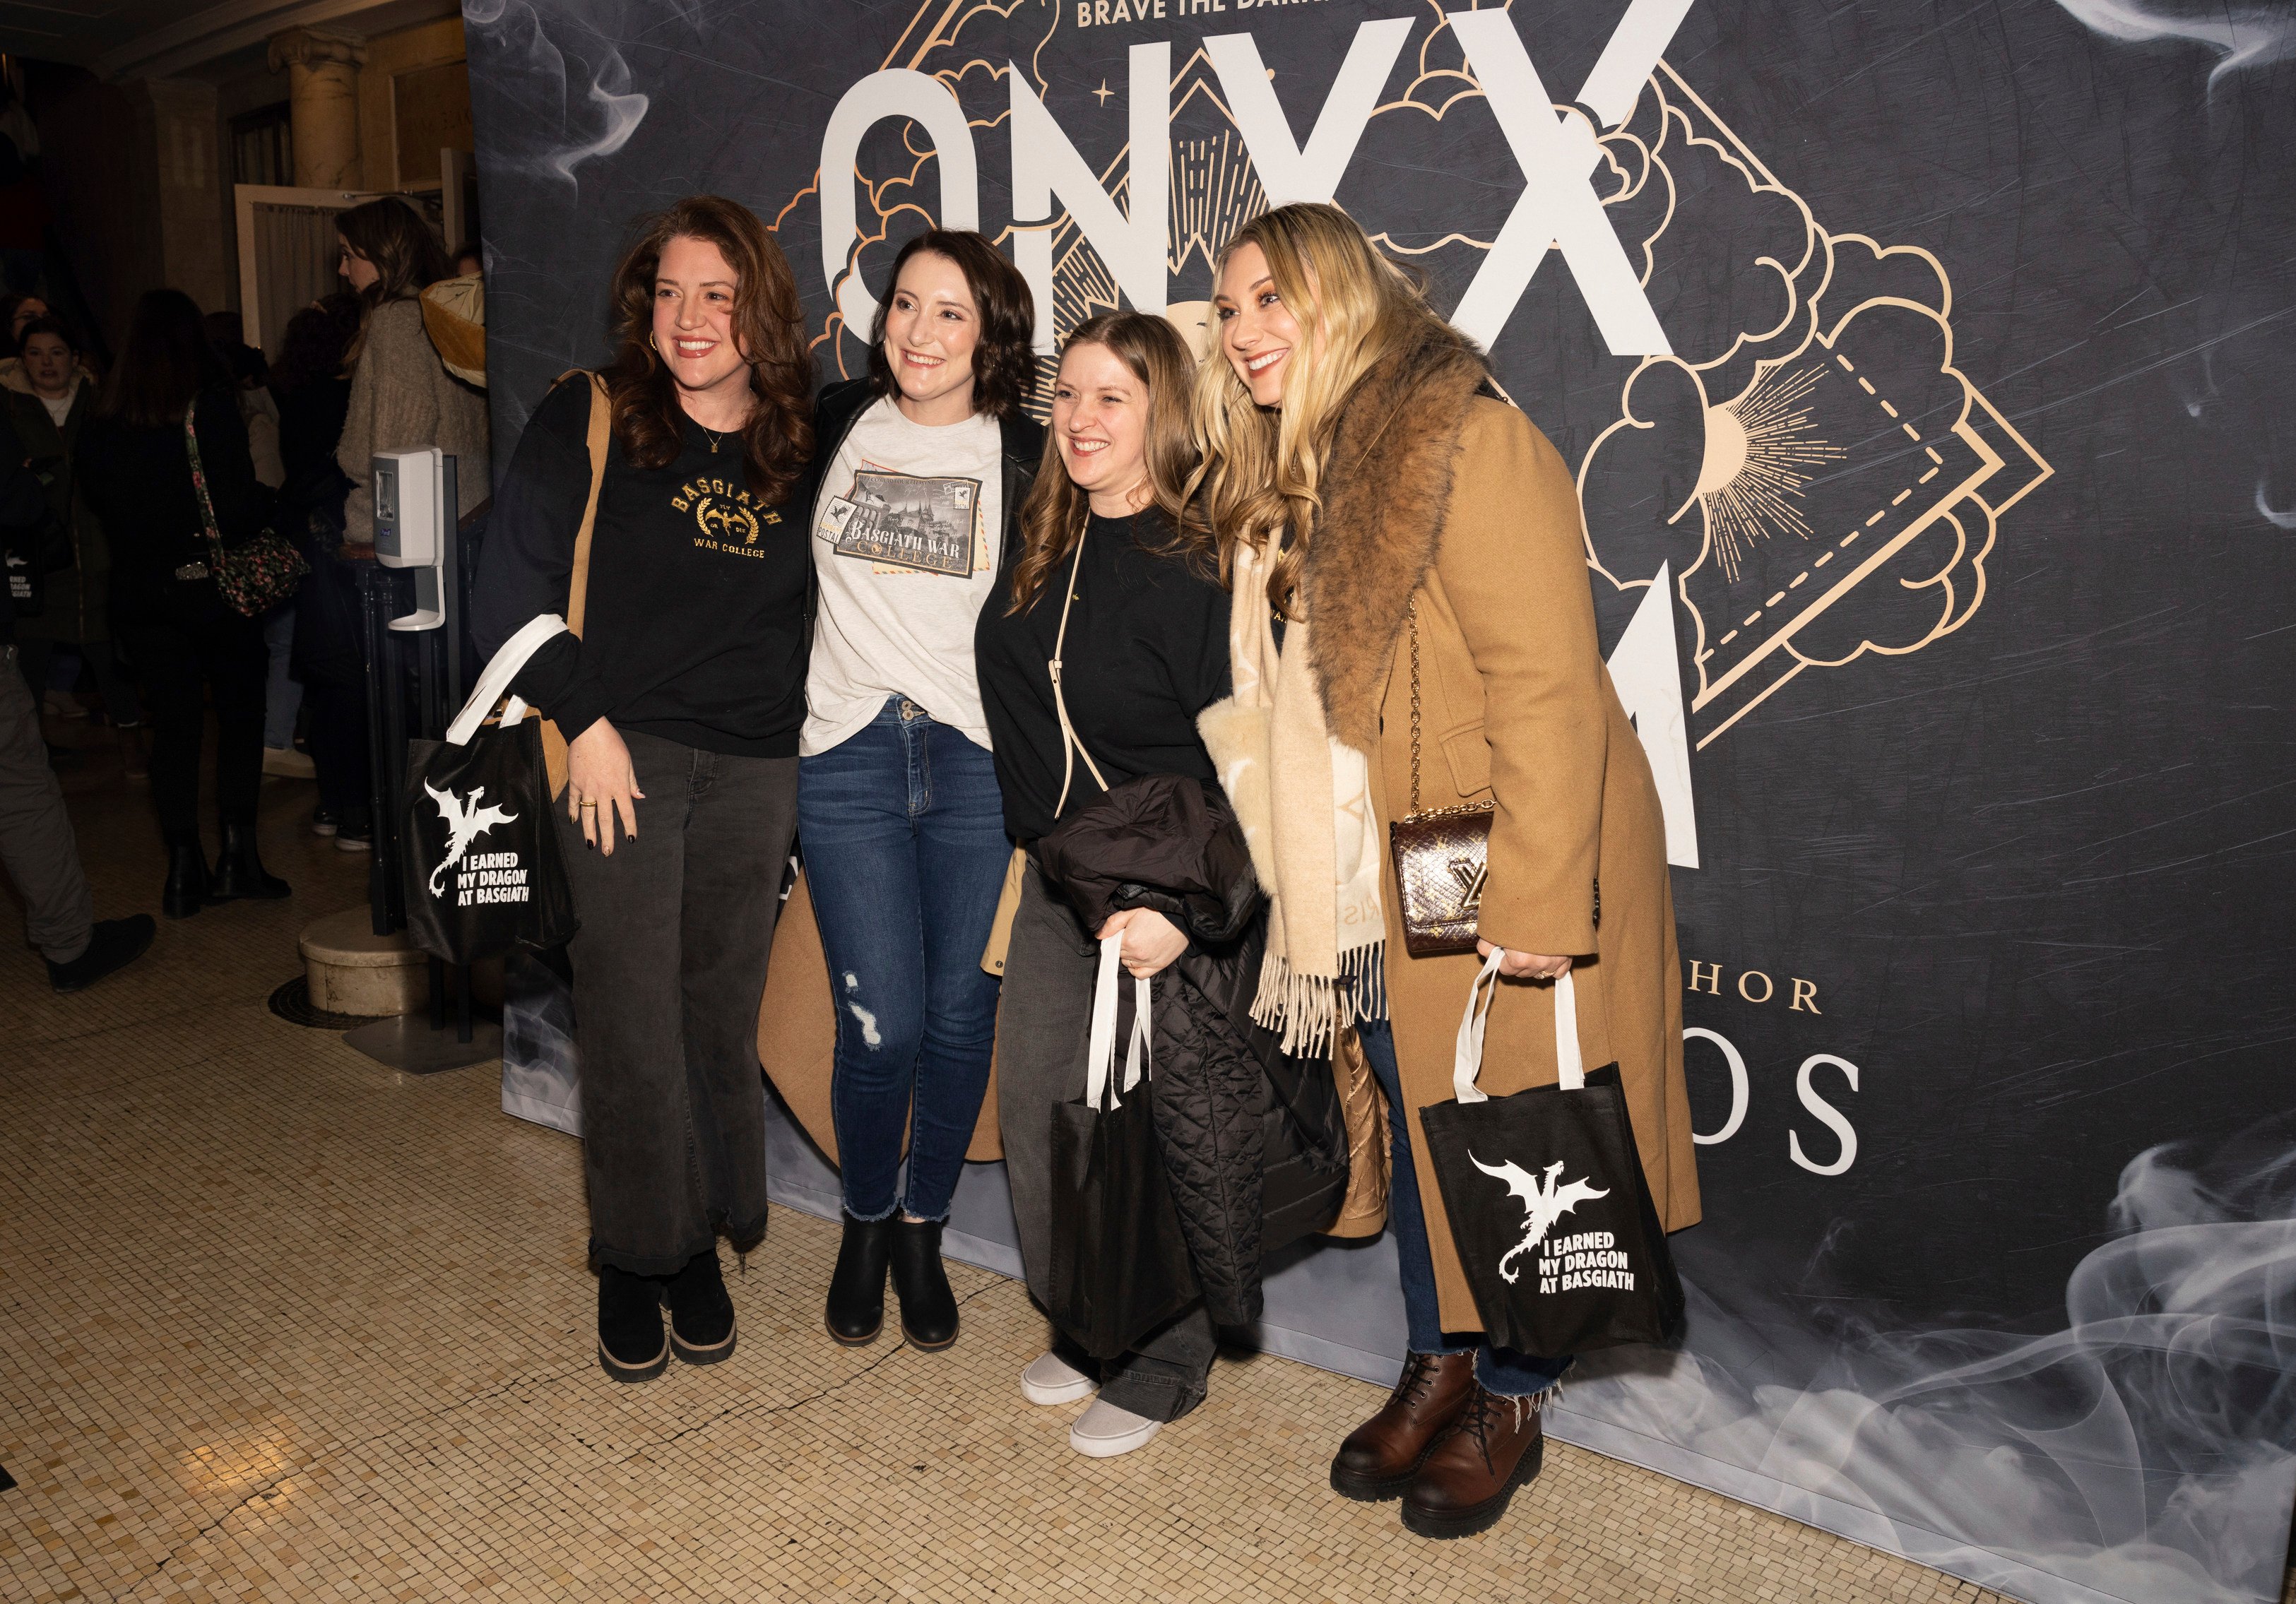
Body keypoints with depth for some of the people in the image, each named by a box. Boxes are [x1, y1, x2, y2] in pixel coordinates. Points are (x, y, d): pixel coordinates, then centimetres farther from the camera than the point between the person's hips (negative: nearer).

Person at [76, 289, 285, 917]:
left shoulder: (103, 425, 1)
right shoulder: (212, 406, -12)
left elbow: (98, 503, 9)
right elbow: (239, 512, -18)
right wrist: (268, 502, 2)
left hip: (142, 594, 4)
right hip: (214, 584, -3)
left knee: (173, 723, 10)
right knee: (240, 712, 10)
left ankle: (184, 866, 11)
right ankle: (238, 852, 7)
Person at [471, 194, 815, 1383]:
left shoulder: (801, 446, 9)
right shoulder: (587, 421, 1)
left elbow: (811, 609, 15)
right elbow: (510, 592, -2)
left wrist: (812, 741, 4)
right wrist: (584, 722, -9)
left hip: (757, 769, 3)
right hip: (623, 751, -2)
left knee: (723, 1016, 8)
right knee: (634, 1019, -2)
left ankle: (701, 1244, 26)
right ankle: (634, 1259, 17)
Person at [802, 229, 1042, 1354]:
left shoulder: (1025, 457, 2)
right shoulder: (835, 423, 8)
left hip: (978, 760, 0)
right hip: (849, 756, 0)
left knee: (960, 1018, 5)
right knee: (882, 1024, -6)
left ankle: (923, 1228, 29)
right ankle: (866, 1220, 23)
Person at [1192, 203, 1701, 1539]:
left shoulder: (1467, 443, -17)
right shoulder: (1282, 480, 10)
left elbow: (1548, 686, -22)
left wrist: (1537, 898, -24)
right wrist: (1297, 880, 11)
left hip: (1498, 882, -7)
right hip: (1372, 884, 8)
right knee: (1419, 1127, 18)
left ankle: (1510, 1405, 27)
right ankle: (1440, 1365, 36)